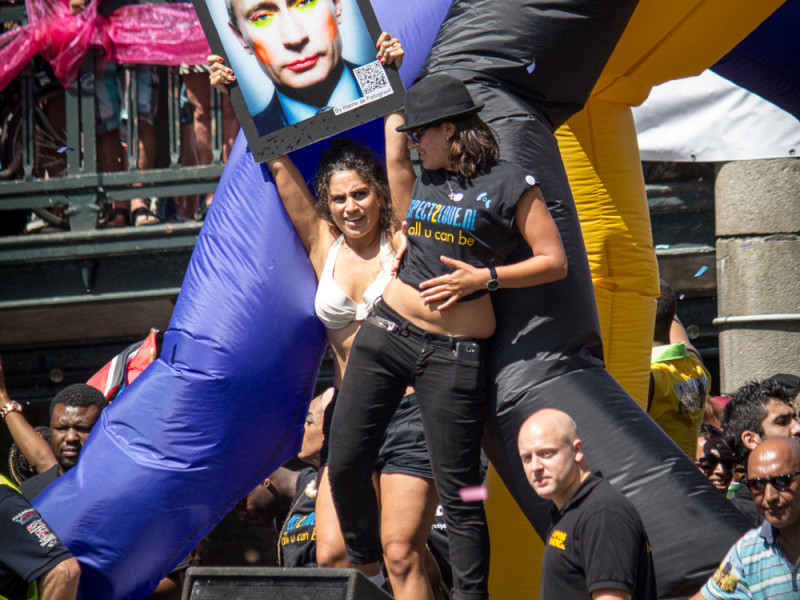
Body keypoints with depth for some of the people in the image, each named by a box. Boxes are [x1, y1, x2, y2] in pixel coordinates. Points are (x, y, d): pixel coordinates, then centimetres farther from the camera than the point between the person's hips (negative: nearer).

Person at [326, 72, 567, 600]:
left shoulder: (511, 184, -2)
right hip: (389, 331, 6)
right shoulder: (421, 179, 14)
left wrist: (483, 278, -11)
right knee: (345, 464, 1)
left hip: (456, 352, -5)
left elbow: (555, 262, -4)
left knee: (458, 489, -5)